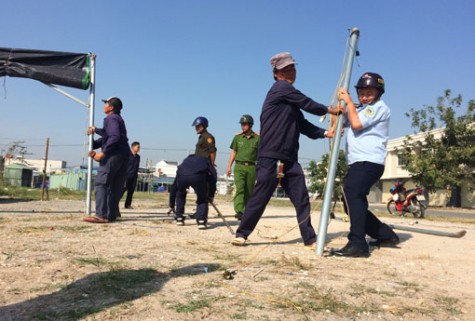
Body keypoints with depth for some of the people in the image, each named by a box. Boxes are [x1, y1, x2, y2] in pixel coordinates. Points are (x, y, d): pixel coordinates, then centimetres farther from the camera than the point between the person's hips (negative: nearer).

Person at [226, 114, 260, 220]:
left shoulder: (257, 138, 3)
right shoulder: (237, 137, 9)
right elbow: (234, 152, 13)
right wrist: (229, 166, 6)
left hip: (251, 168, 0)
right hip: (239, 166, 0)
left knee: (249, 191, 5)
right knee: (239, 189, -14)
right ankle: (239, 211, -23)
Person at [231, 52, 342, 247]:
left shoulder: (290, 99, 21)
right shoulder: (281, 88, -4)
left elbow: (303, 125, 16)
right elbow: (308, 104, -6)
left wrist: (325, 133, 4)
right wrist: (329, 110, 8)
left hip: (290, 159, 9)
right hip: (271, 158, -9)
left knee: (302, 199, 4)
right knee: (260, 197, -5)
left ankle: (310, 239, 10)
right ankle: (242, 234, 9)